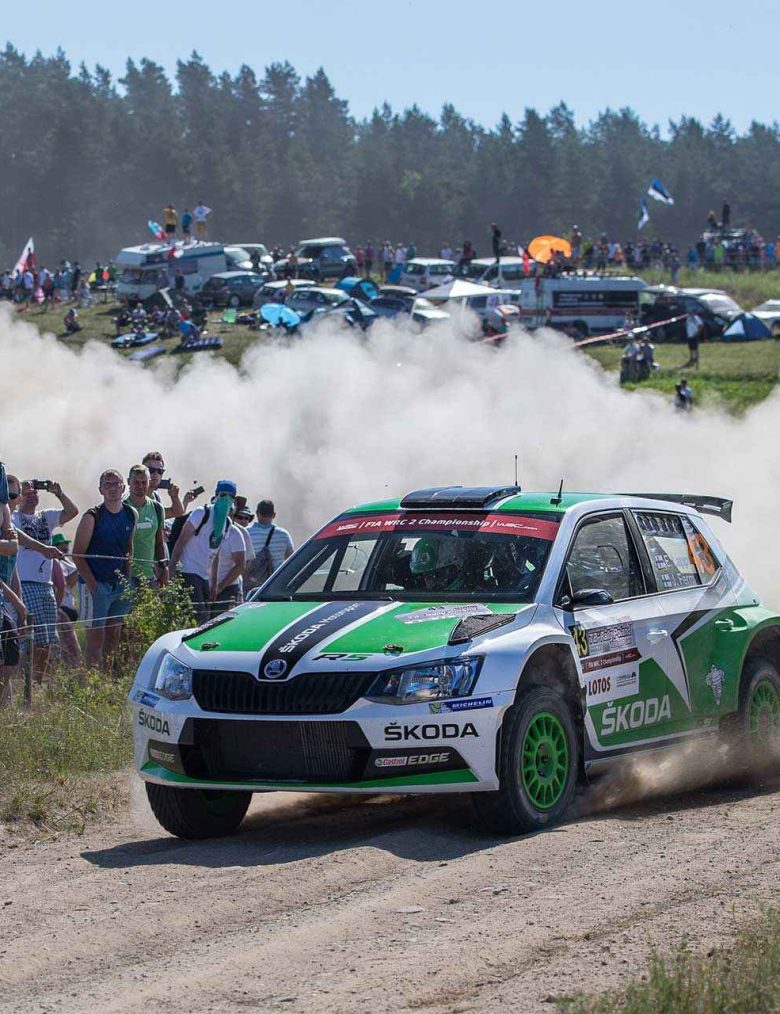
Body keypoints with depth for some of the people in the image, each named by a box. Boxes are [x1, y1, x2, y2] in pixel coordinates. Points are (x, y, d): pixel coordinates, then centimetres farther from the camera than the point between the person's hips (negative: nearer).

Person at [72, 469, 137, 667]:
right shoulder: (92, 517, -8)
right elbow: (78, 554, -7)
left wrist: (126, 580, 10)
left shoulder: (131, 514, 8)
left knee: (113, 638, 9)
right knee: (96, 637, -6)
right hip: (96, 585, -6)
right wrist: (91, 583, -13)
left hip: (120, 585, 6)